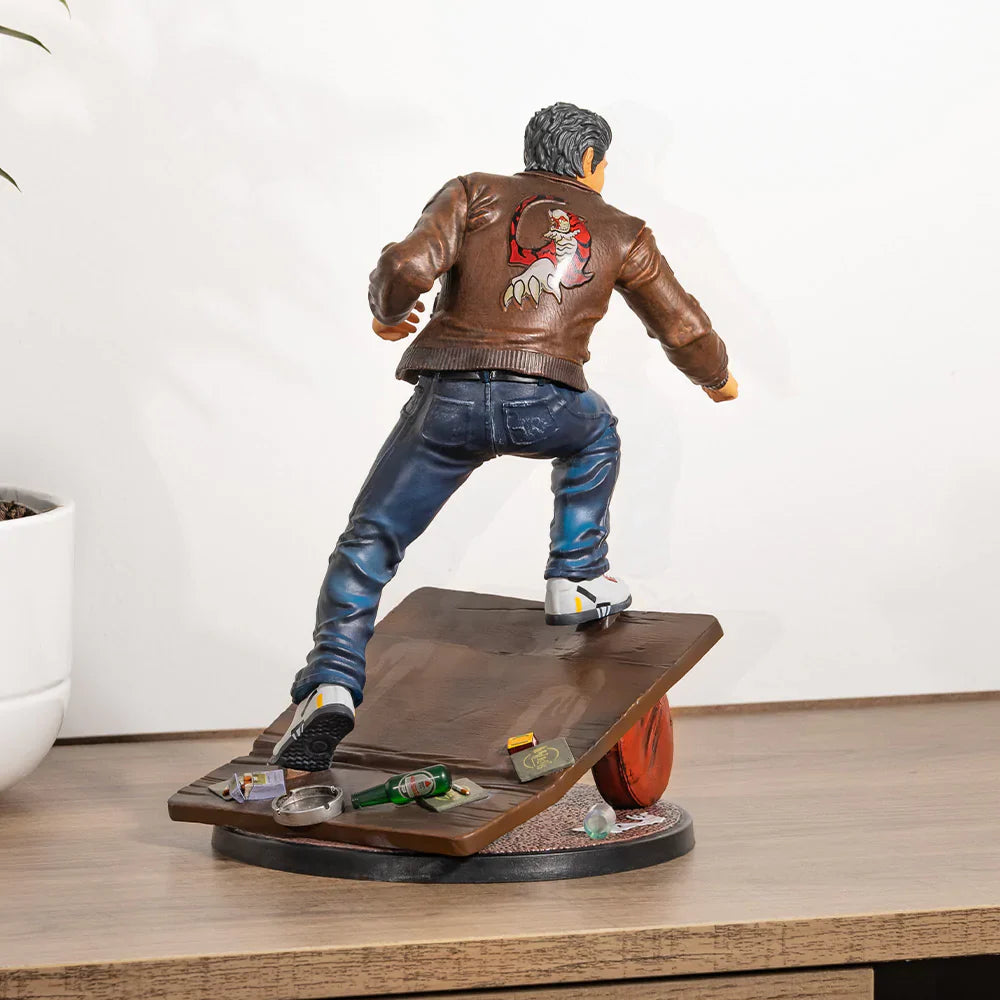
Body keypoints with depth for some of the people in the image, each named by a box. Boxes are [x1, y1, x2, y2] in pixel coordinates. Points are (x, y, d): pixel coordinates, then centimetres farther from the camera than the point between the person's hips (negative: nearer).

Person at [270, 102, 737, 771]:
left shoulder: (475, 193, 16)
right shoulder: (621, 234, 20)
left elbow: (409, 267, -1)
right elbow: (684, 328, 26)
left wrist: (389, 313, 21)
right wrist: (718, 376, 47)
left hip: (450, 400, 0)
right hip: (543, 407, 0)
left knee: (367, 548, 7)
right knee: (593, 431, 37)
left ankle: (331, 686, -12)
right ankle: (577, 579, 33)